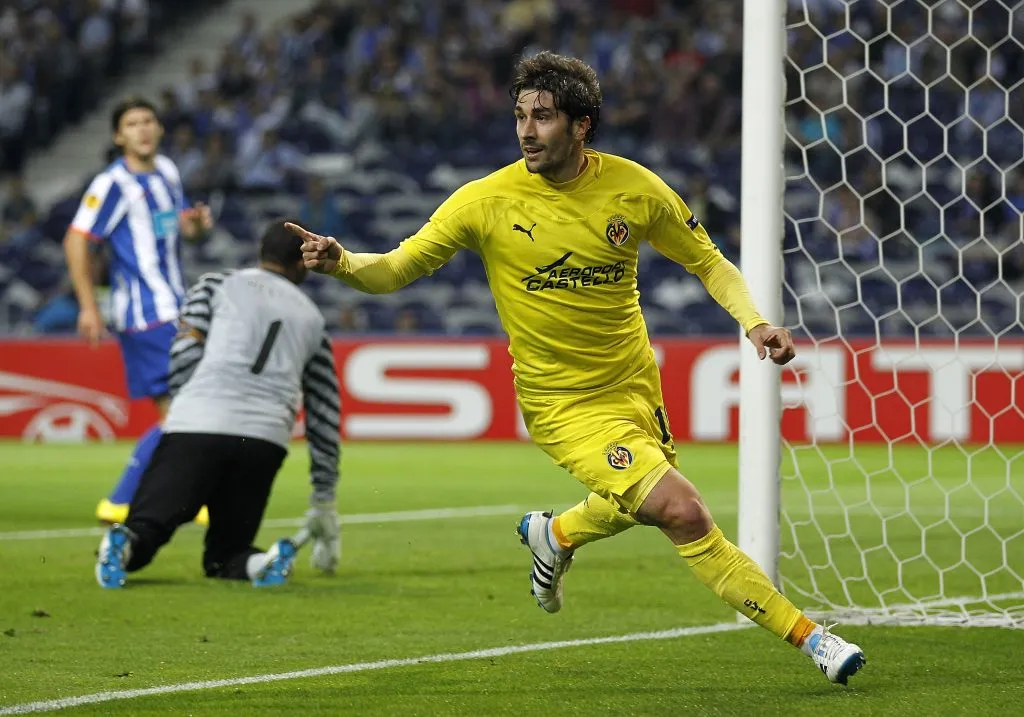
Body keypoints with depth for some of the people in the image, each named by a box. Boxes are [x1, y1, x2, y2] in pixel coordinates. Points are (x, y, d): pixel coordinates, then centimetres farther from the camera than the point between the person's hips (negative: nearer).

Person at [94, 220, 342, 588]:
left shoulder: (216, 285, 20)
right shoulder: (312, 318, 27)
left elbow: (185, 354, 2)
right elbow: (324, 415, 27)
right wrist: (324, 501, 32)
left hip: (196, 425, -2)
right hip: (267, 441, 2)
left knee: (146, 528, -3)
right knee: (223, 558, 15)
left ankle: (124, 544, -38)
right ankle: (259, 563, -19)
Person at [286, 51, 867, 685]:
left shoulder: (634, 187, -7)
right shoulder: (486, 202, -14)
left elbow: (707, 260, 6)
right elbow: (395, 270, -8)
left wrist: (753, 320, -11)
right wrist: (340, 262, -29)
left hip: (636, 388, 5)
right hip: (565, 404, -4)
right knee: (684, 512, -19)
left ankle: (555, 536, 56)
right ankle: (805, 634, -9)